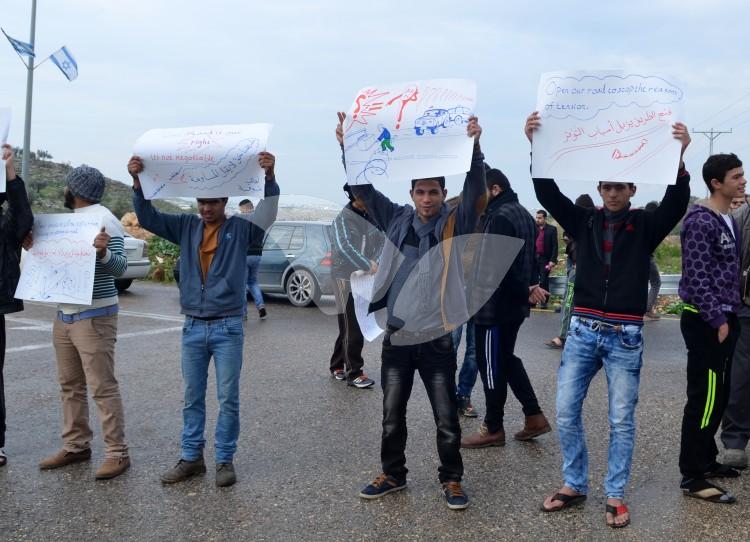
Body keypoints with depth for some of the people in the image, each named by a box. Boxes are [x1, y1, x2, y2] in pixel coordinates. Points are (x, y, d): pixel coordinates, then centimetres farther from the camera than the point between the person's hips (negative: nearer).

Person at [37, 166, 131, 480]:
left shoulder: (104, 220, -14)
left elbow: (119, 268, -20)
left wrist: (103, 252, -40)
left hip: (94, 317, -9)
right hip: (64, 315, 9)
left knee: (103, 388, -7)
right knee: (70, 386, 13)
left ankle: (117, 454, -2)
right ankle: (75, 446, 22)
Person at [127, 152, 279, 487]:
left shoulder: (240, 228, -3)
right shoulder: (186, 227, 6)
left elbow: (267, 213, -20)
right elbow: (148, 218, 2)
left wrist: (269, 177, -37)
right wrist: (138, 182, -14)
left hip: (228, 328, -3)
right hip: (193, 327, 3)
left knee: (228, 398, 3)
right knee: (192, 397, 11)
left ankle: (225, 460, 14)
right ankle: (191, 457, 21)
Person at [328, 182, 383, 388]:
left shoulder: (372, 216, 6)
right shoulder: (343, 219, -13)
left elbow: (381, 241, 3)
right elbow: (344, 248, -25)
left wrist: (376, 262, -15)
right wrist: (368, 265, -29)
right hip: (346, 278, -6)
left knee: (349, 327, 14)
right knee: (352, 329, -4)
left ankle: (337, 366, 27)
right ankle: (354, 373, 4)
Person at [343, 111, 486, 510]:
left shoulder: (453, 223, -3)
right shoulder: (396, 219, 5)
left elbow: (476, 190, -17)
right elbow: (363, 187, 7)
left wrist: (474, 146, -30)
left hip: (436, 340, -3)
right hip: (396, 338, 3)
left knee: (446, 419, 6)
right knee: (392, 416, 14)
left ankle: (450, 480, 24)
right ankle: (393, 474, 31)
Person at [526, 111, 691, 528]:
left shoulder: (645, 225, 2)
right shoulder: (584, 221, 7)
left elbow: (676, 204, -15)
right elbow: (548, 194, -3)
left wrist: (678, 156, -30)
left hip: (625, 337, -2)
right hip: (583, 331, 2)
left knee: (622, 420, 5)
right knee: (566, 412, 4)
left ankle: (616, 496, 17)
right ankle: (575, 486, 20)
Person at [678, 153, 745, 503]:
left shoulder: (729, 221, 15)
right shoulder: (701, 221, -14)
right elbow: (697, 278, -19)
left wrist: (729, 316, 13)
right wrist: (717, 320, -19)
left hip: (724, 320, 9)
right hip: (706, 322, -9)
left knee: (718, 397, 14)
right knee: (704, 399, -6)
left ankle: (706, 460, 26)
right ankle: (692, 477, 0)